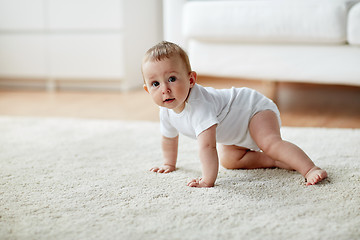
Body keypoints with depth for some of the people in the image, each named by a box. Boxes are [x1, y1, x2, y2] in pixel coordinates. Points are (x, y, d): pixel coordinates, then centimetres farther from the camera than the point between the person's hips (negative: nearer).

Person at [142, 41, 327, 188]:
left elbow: (207, 146, -46)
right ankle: (277, 161, 7)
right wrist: (169, 164, 23)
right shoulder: (167, 110, -10)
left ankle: (309, 169, -37)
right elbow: (169, 137, 12)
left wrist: (207, 180, -47)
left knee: (270, 143, -32)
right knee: (228, 160, 11)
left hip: (255, 108, -10)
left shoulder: (199, 105, -40)